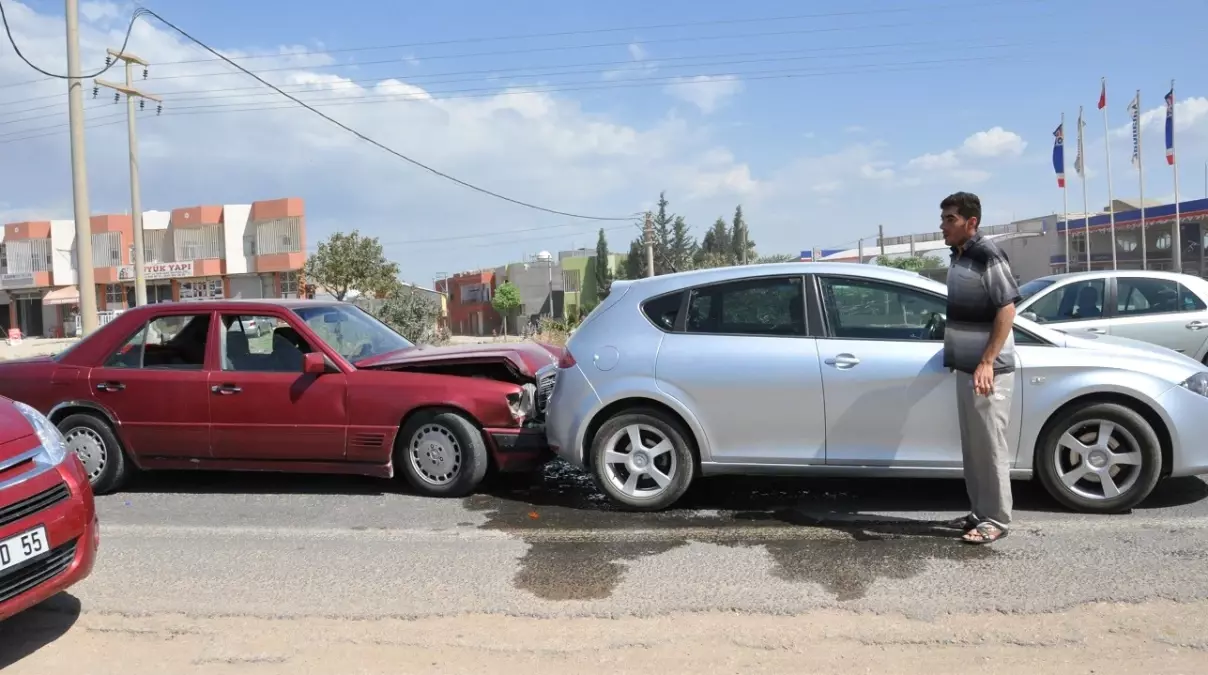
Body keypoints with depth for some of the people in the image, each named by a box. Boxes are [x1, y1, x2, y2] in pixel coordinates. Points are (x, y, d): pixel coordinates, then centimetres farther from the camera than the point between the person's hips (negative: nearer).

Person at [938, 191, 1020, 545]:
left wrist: (987, 362, -21)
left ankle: (996, 519, 8)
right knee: (972, 445, 13)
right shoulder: (957, 256, 12)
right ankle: (980, 512, 22)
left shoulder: (988, 256, -13)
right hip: (964, 367, 9)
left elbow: (1007, 309, -17)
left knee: (990, 445, -1)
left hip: (987, 370, -8)